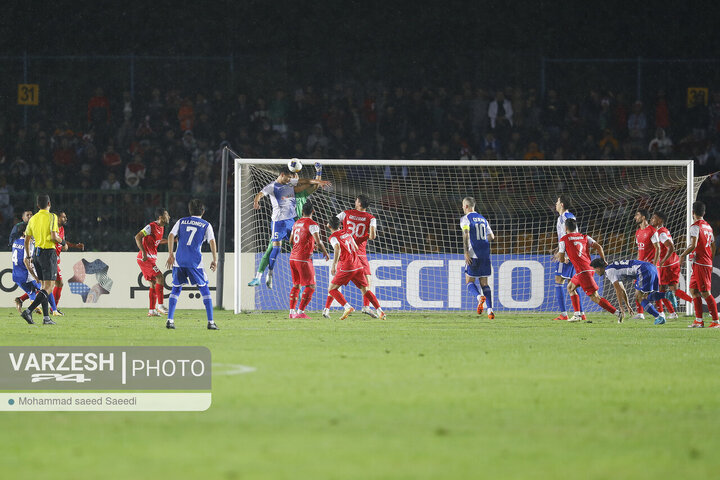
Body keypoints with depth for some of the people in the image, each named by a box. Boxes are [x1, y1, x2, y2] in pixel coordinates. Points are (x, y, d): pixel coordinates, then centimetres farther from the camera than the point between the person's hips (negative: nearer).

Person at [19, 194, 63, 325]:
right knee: (48, 287, -6)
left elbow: (27, 240, 14)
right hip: (49, 253, -6)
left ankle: (46, 317, 9)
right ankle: (28, 311, -21)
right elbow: (53, 236, -17)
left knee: (43, 286, 13)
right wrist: (62, 242, 3)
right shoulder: (51, 217, -9)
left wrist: (27, 257, 24)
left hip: (37, 253, 6)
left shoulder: (33, 219, 9)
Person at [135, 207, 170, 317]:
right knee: (160, 277, -17)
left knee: (153, 283, 9)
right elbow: (137, 237, -21)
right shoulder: (151, 227, -16)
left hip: (152, 258, 10)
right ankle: (160, 305, -15)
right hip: (145, 258, -10)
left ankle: (151, 310, 12)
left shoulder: (161, 228, 12)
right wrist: (143, 252, -26)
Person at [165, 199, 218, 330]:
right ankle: (210, 322, 0)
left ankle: (170, 320, 3)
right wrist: (215, 260, 5)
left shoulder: (181, 222, 12)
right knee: (204, 290, 6)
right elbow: (212, 242, -2)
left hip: (179, 261, 2)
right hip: (195, 262, -2)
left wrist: (171, 255, 5)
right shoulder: (206, 225, 7)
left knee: (176, 289, 12)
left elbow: (171, 236, 3)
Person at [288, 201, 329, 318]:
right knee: (311, 286, -2)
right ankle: (300, 312, -10)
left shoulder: (297, 223, 13)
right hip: (304, 259, -7)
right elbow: (318, 241, -19)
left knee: (296, 285, 17)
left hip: (293, 257, 7)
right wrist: (325, 252, -2)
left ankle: (292, 311, 15)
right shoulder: (312, 224, -10)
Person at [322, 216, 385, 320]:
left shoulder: (333, 237, -4)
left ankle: (347, 307, -19)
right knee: (365, 290, 12)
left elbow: (338, 248, -24)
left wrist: (334, 264, -26)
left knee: (332, 289, 2)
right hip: (358, 266, 6)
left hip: (346, 267, -6)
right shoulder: (347, 233, 16)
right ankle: (380, 311, 0)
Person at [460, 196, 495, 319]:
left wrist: (466, 252, -20)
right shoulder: (483, 219, 17)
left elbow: (465, 234, -16)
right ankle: (490, 310, -5)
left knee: (469, 281, 5)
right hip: (485, 255, 5)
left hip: (473, 255, -5)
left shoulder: (465, 219, -2)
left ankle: (479, 297, -25)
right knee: (484, 283, 8)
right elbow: (491, 237, 17)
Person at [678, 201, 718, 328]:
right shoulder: (708, 226, 15)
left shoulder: (695, 227, -12)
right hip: (707, 263, 9)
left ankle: (716, 321, -7)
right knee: (693, 290, 13)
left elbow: (693, 245, -23)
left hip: (700, 264, -9)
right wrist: (710, 261, 29)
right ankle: (699, 320, 13)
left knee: (705, 293, -7)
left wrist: (683, 255, -10)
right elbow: (713, 246, 20)